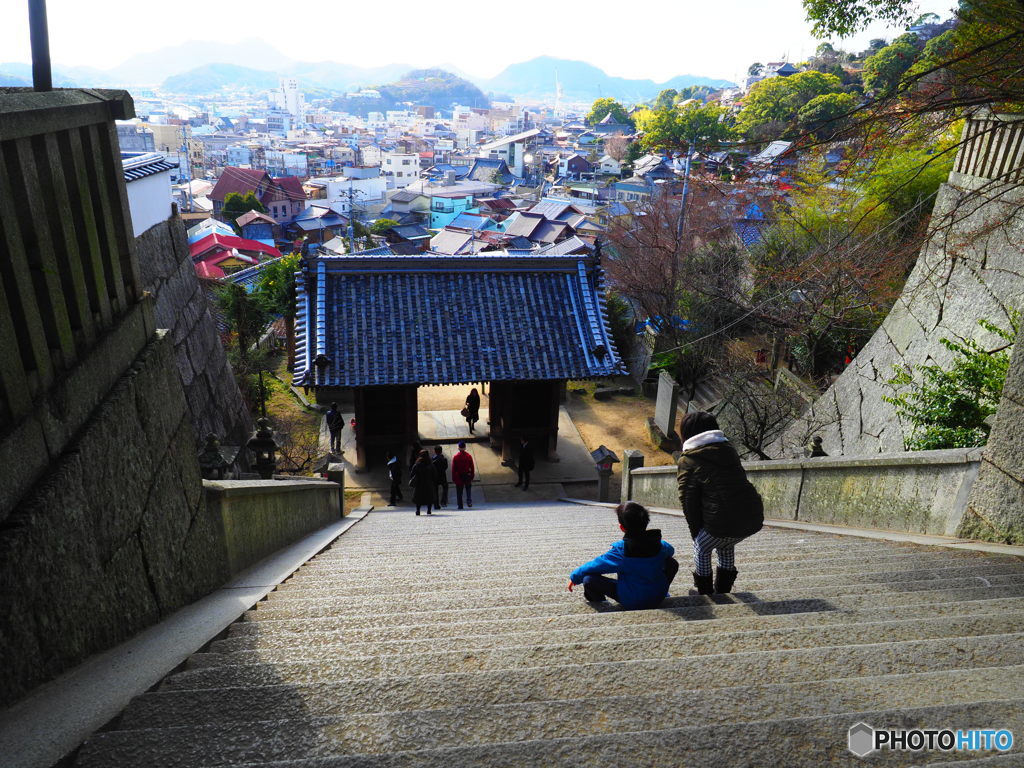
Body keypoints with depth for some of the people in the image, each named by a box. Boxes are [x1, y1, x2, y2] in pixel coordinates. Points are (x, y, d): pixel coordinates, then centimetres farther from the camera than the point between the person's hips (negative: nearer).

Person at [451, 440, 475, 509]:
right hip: (467, 476, 1)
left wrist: (453, 478, 1)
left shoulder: (455, 457, -5)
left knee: (459, 492, 7)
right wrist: (472, 477, 6)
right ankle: (469, 501, -8)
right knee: (468, 489, 14)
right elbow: (472, 467, -1)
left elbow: (453, 469, -4)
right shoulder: (469, 456, -2)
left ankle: (460, 505, 7)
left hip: (459, 477, -1)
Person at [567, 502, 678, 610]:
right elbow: (670, 550, 17)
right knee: (672, 562, 24)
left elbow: (595, 565, -10)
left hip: (632, 602, -5)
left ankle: (597, 600, 19)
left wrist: (574, 577, 6)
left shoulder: (621, 551, -20)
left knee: (588, 578, -8)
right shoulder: (658, 544, -7)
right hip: (659, 598, 5)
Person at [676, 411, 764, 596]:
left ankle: (705, 595, 28)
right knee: (726, 546, 32)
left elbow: (689, 501, -1)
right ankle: (723, 592, 42)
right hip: (754, 518, 6)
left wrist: (696, 531, 12)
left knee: (701, 548, 21)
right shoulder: (729, 450, 16)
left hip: (724, 522, -6)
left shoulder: (688, 461, -1)